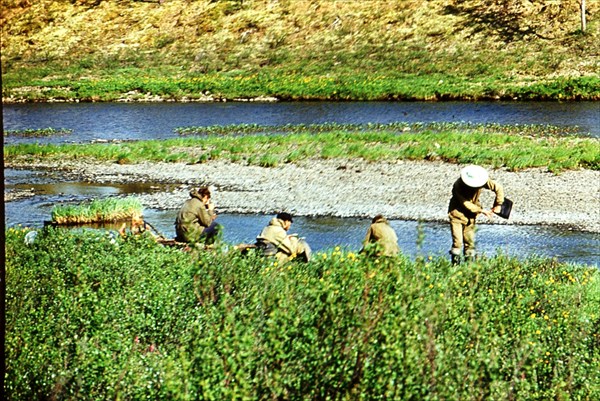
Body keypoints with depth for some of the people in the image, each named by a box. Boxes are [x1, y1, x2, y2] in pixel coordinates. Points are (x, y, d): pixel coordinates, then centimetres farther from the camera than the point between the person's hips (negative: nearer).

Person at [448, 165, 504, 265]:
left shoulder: (483, 181, -15)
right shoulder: (458, 185, -27)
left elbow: (498, 188, -3)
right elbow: (466, 204, -24)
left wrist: (498, 205, -2)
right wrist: (482, 211, -21)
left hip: (470, 215, 4)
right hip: (457, 214, -4)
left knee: (470, 241, 6)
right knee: (457, 241, -11)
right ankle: (455, 263, -3)